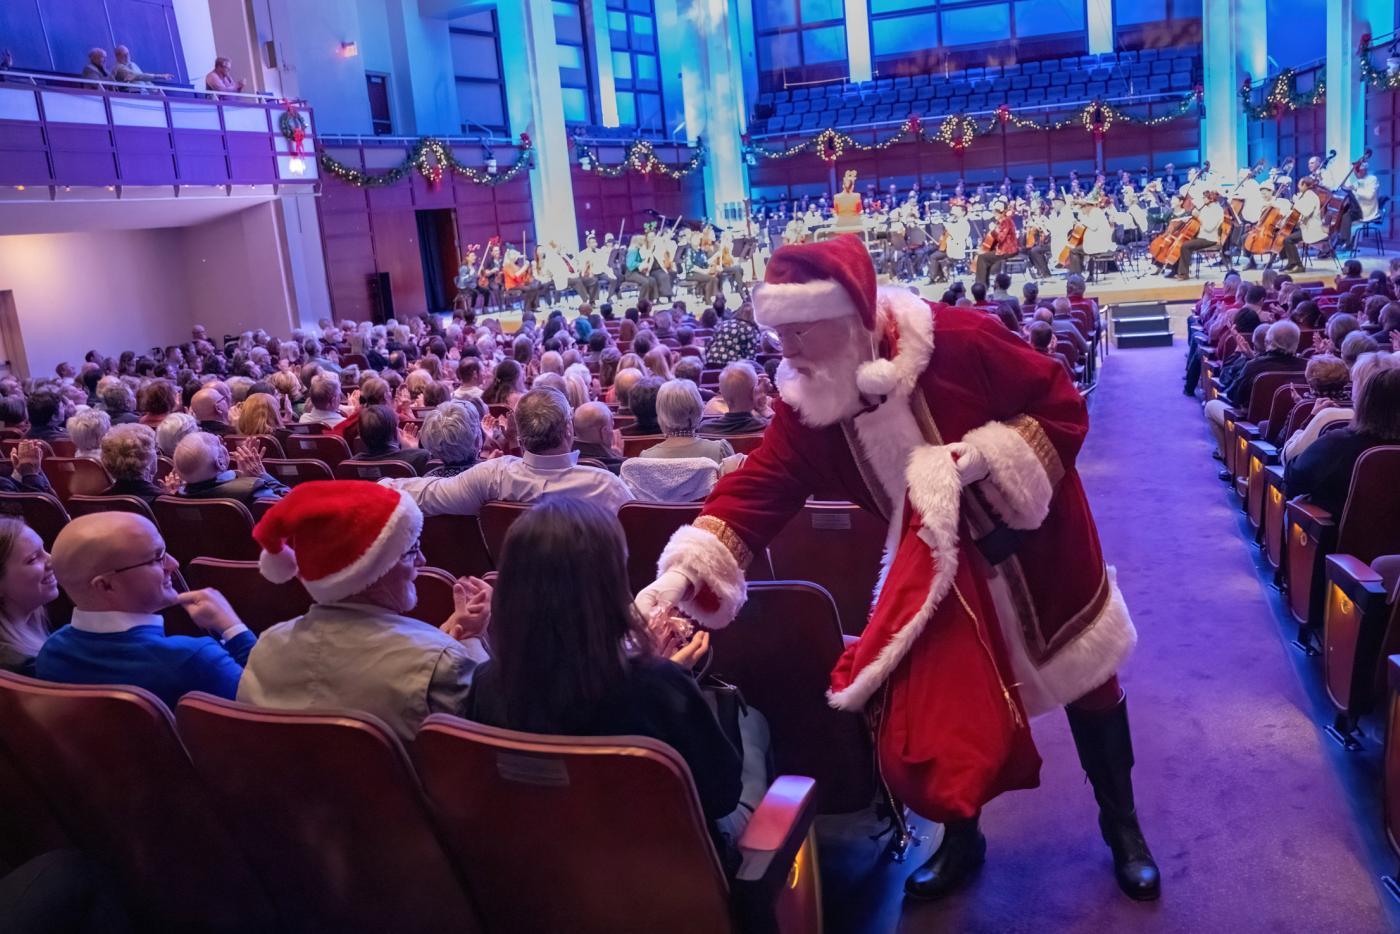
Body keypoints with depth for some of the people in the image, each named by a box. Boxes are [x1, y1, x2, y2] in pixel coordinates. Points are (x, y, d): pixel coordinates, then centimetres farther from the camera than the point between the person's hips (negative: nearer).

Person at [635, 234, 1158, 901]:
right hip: (939, 562, 3)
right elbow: (755, 489, -24)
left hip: (1034, 544, -3)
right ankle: (961, 839, 32)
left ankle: (1121, 825, 40)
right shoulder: (807, 403, -17)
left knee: (1087, 681, 15)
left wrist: (975, 457, -33)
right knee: (931, 709, 3)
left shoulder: (958, 340, -29)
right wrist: (680, 575, -36)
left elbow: (1063, 408, -21)